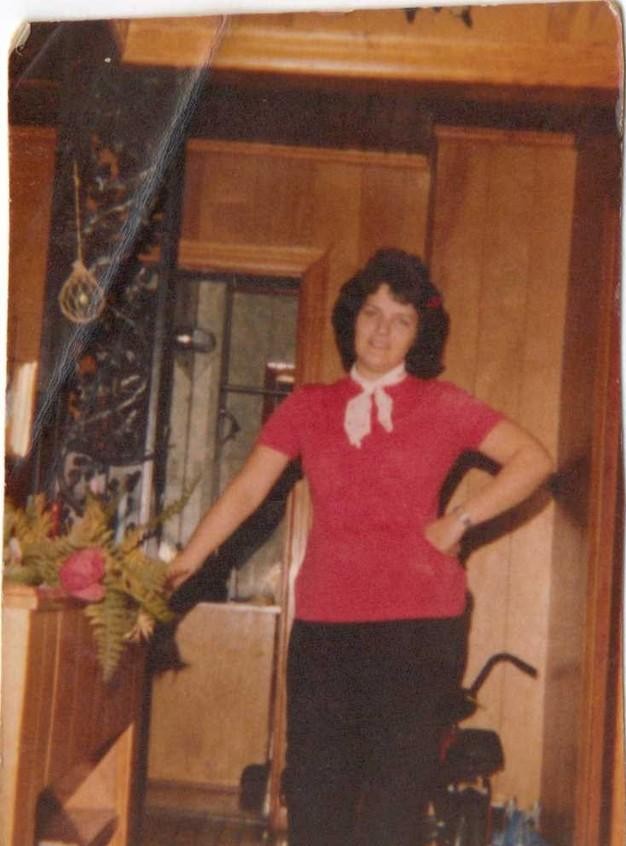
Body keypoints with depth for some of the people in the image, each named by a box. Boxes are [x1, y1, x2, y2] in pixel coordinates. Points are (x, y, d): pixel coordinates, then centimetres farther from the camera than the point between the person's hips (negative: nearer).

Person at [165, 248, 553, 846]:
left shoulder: (442, 406, 5)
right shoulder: (307, 408, 10)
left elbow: (533, 459, 2)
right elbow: (247, 489, 5)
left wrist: (460, 519, -5)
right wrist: (181, 566, -3)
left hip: (417, 622, -2)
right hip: (323, 620, 3)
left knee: (394, 795, -1)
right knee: (314, 790, 5)